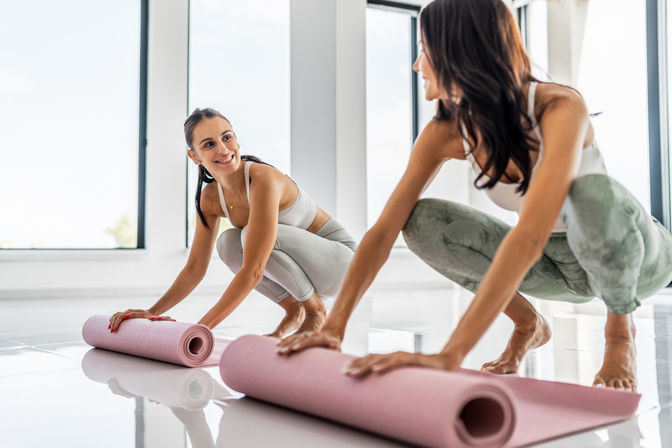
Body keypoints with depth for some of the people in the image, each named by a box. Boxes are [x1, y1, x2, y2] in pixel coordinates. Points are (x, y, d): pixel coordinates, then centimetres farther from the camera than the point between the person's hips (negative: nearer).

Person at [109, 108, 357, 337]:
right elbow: (194, 268, 0)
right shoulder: (209, 198, -6)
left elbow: (252, 272, -35)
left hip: (339, 255, -6)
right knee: (228, 244, -14)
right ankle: (293, 310, 2)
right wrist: (153, 312, -12)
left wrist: (201, 328, -34)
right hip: (300, 263, 7)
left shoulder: (263, 178, -30)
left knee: (259, 234, -29)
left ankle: (315, 310, -7)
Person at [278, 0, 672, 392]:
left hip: (636, 257, -4)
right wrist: (334, 327, -28)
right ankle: (528, 324, 3)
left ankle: (620, 328, -8)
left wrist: (451, 355, -52)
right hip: (556, 265, 4)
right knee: (423, 221, -19)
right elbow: (383, 231, -17)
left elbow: (529, 236, -45)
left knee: (590, 190, -39)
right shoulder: (447, 132, -14)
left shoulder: (559, 107, -31)